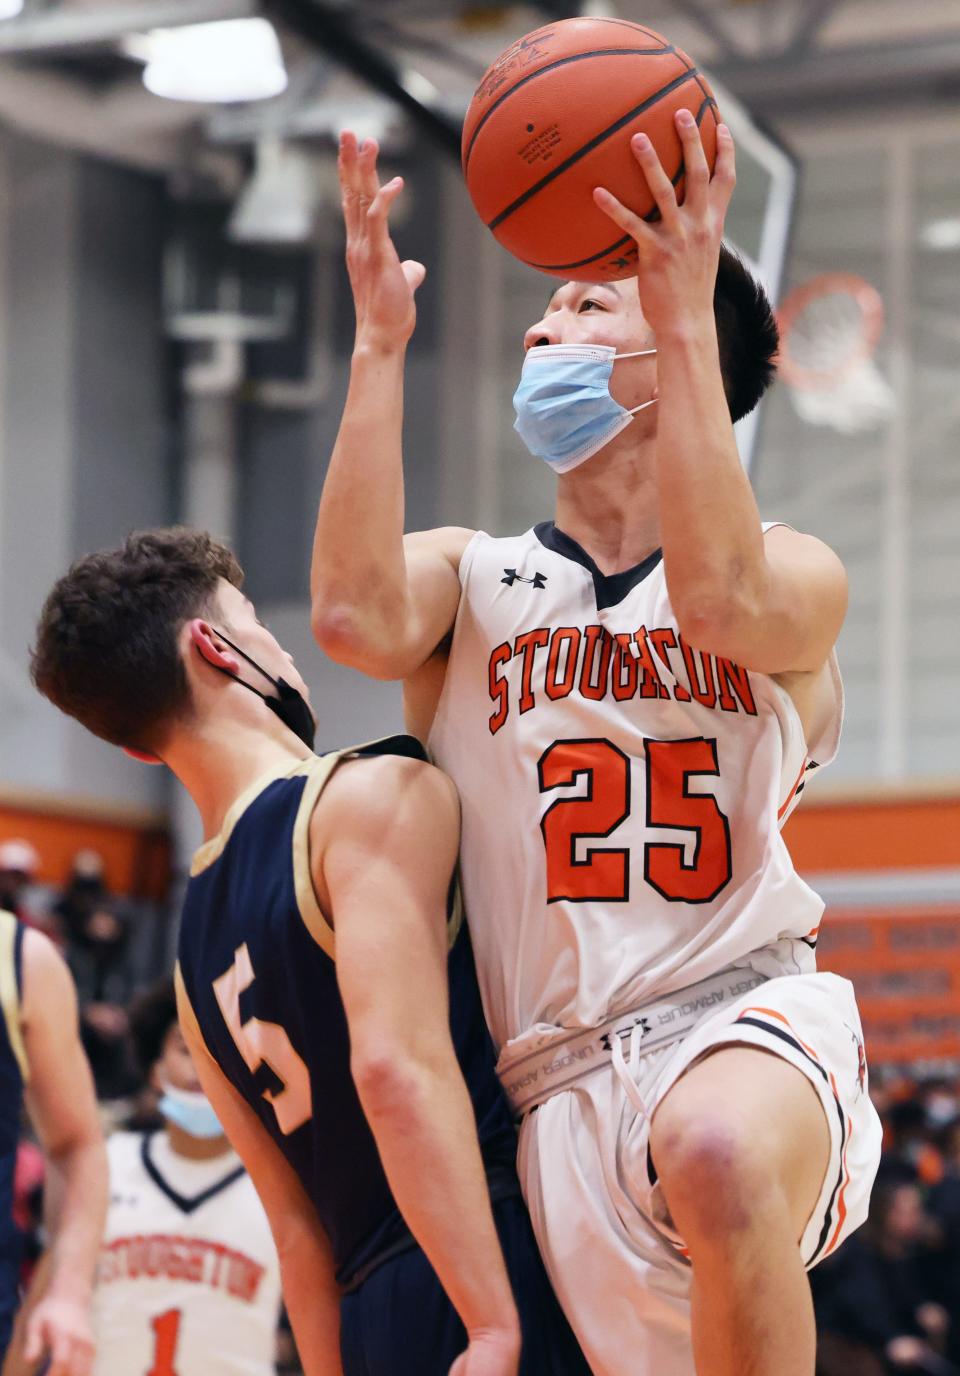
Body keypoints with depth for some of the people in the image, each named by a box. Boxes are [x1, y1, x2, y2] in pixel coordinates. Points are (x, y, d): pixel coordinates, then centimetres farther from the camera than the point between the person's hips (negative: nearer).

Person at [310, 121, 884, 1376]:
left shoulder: (798, 576, 7)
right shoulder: (468, 578, 13)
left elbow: (720, 602, -19)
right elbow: (355, 618, -11)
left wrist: (686, 322, -20)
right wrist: (381, 346, -9)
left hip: (746, 1016, -3)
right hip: (571, 1076, 3)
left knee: (716, 1151, -38)